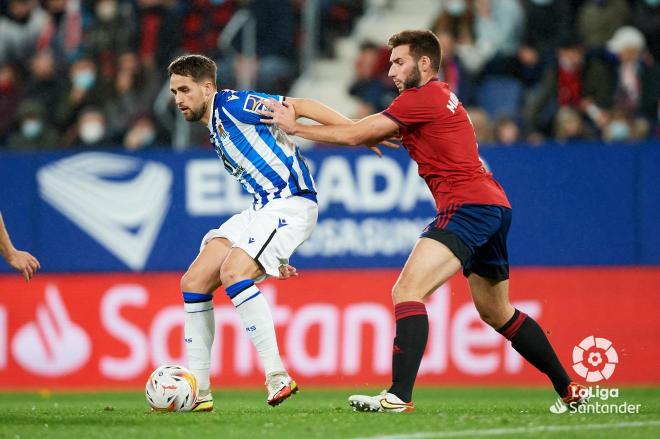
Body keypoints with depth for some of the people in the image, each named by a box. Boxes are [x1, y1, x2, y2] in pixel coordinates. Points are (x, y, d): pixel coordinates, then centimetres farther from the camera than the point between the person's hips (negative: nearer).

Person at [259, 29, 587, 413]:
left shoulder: (422, 97, -8)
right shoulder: (442, 97, 22)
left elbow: (356, 135, -8)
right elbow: (369, 133, 21)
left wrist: (295, 127, 2)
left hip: (468, 205, -11)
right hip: (495, 206, 11)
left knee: (407, 291, -18)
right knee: (496, 313, 21)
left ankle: (400, 396, -30)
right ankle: (569, 389, 28)